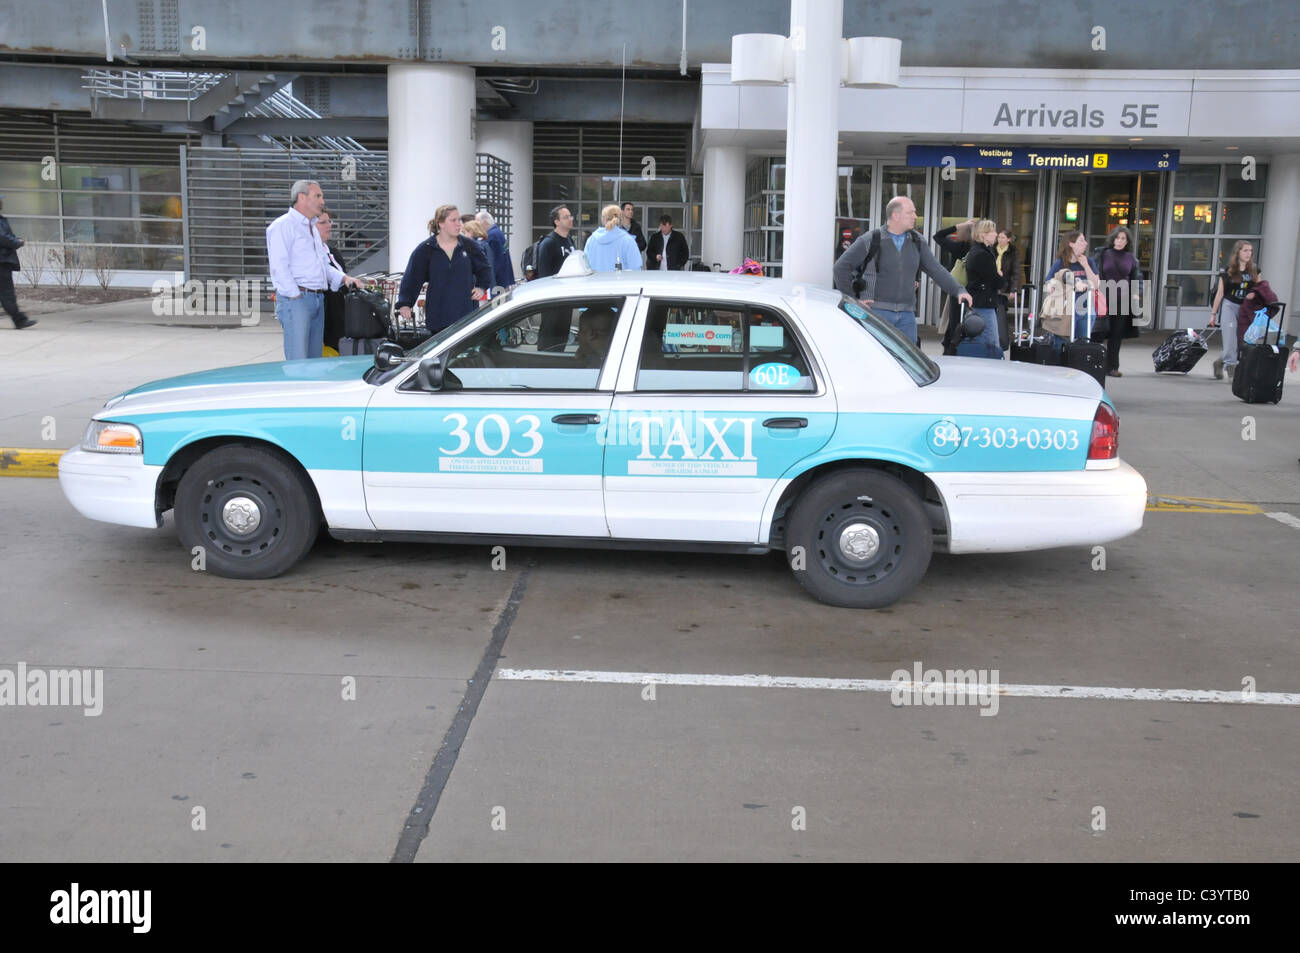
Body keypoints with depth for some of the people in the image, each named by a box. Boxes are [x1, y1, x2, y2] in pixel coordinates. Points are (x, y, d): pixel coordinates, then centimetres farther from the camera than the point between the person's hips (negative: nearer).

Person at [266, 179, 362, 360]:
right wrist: (295, 296, -17)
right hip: (295, 299, -9)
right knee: (298, 364, -13)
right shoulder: (283, 225, -4)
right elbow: (279, 266, -13)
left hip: (318, 299, 9)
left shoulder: (312, 228, 24)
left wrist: (344, 278, 11)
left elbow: (324, 264, 28)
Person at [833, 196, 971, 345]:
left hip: (906, 314, 5)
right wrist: (851, 300, -4)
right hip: (877, 311, -5)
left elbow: (936, 270, 13)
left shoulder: (916, 242, 11)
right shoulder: (871, 240, -4)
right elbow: (841, 267, -1)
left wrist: (958, 291, 1)